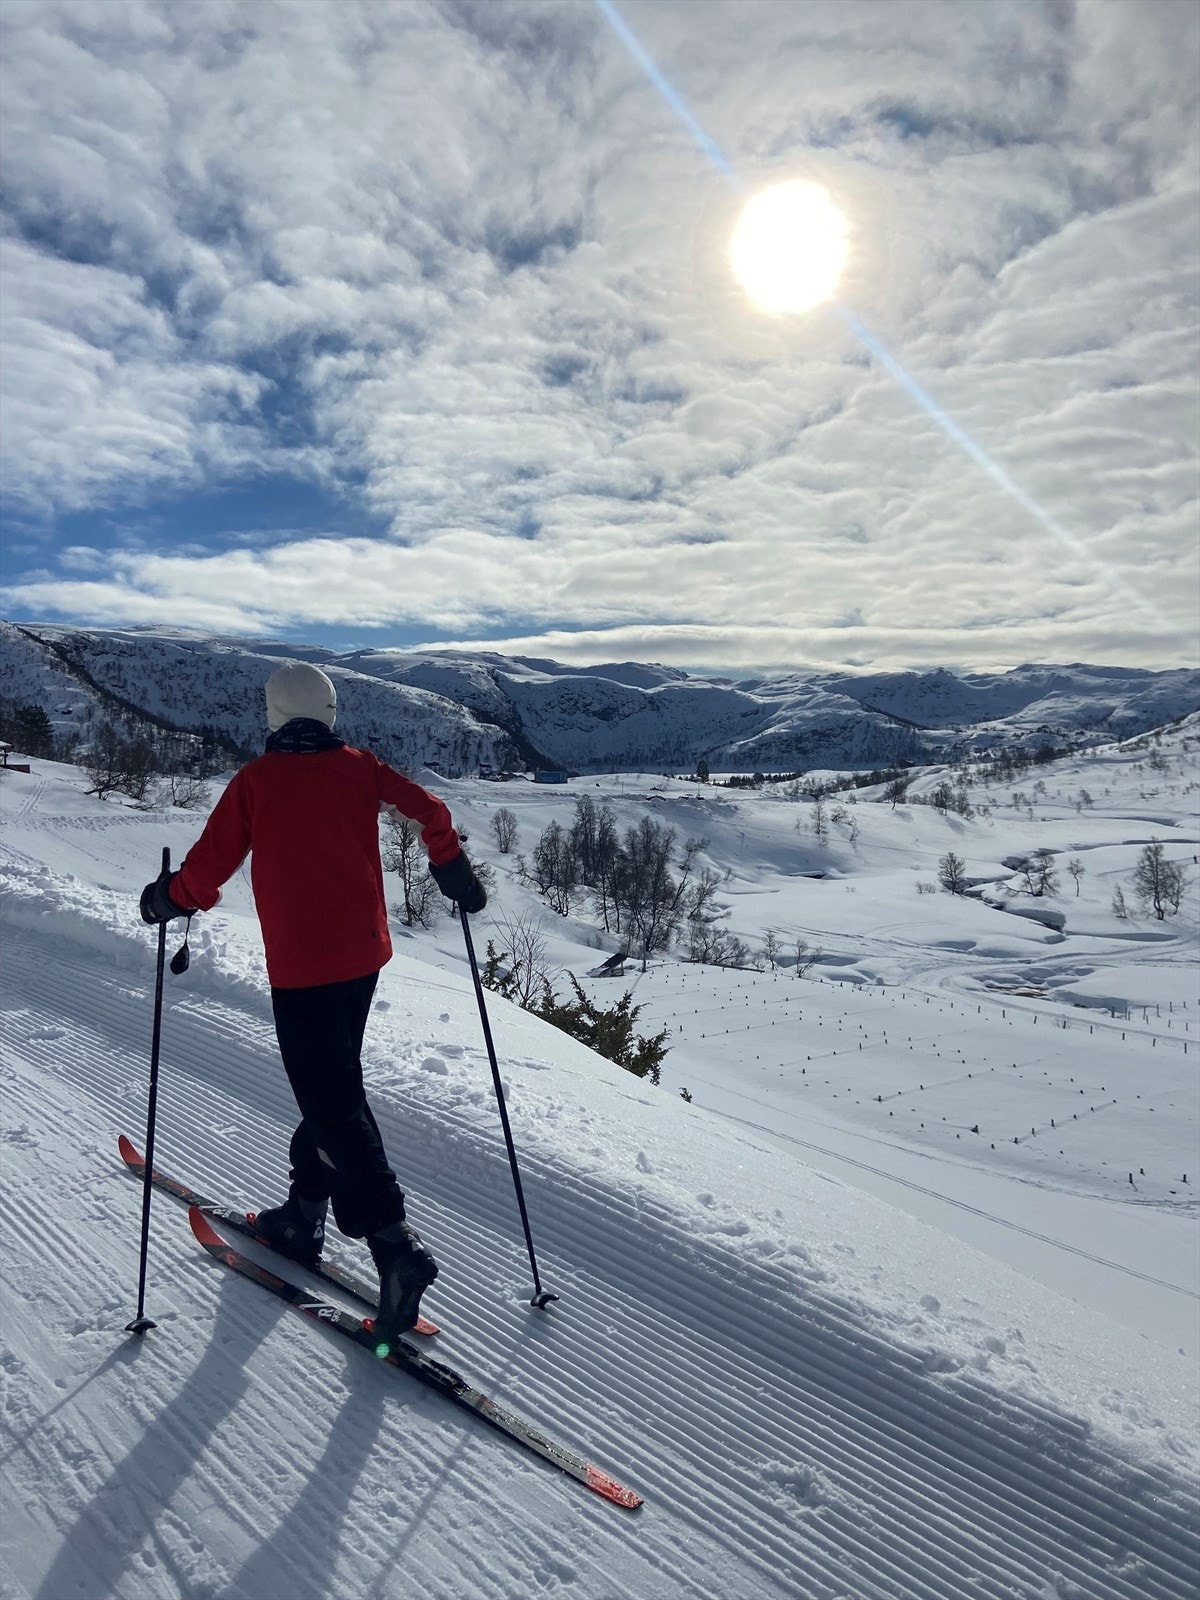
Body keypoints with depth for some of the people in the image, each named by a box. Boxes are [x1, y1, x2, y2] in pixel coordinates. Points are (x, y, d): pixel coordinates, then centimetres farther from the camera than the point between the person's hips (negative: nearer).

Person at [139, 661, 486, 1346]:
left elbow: (208, 869, -7)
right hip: (363, 954, 5)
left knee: (333, 1100, -1)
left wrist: (165, 898, 13)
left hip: (300, 967, -4)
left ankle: (395, 1242, -9)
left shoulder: (255, 780, -5)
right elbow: (430, 812, -4)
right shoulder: (359, 766, 3)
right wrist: (453, 869, 12)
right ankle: (305, 1213, 33)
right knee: (334, 1080, 21)